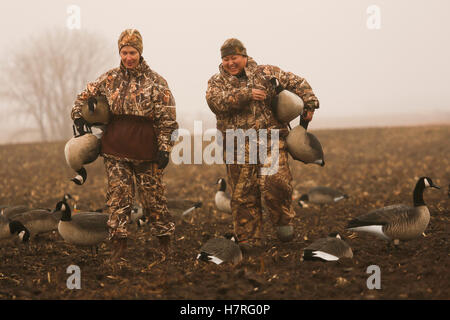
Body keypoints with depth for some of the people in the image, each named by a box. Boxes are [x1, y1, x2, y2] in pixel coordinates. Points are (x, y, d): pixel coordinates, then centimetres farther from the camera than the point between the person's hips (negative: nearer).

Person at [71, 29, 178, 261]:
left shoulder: (156, 82, -1)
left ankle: (165, 241, 18)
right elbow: (85, 97, 23)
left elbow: (167, 119, -3)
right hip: (115, 149, 3)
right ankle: (119, 243, 5)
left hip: (145, 149, -3)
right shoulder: (109, 79, 8)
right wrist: (79, 118, 11)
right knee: (118, 196, 1)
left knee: (153, 196, 5)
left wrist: (164, 149, -9)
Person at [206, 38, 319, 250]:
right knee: (243, 194, 2)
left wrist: (309, 105, 4)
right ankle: (249, 239, 13)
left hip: (270, 139, -1)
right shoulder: (216, 82, 10)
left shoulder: (265, 73, 11)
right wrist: (246, 94, -19)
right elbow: (216, 102, -12)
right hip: (238, 147, 1)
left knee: (275, 183, -18)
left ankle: (282, 221, 8)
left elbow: (296, 83, 16)